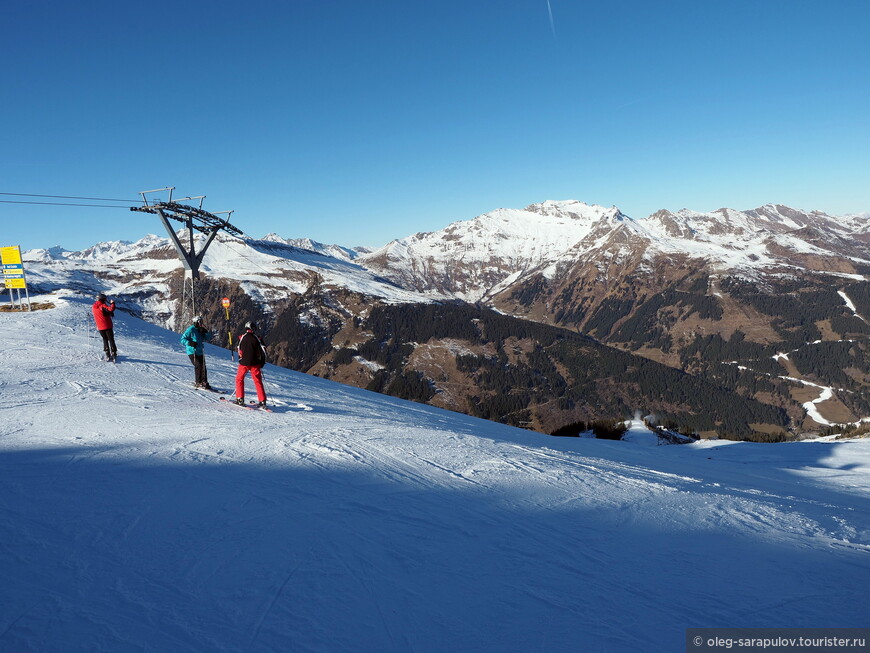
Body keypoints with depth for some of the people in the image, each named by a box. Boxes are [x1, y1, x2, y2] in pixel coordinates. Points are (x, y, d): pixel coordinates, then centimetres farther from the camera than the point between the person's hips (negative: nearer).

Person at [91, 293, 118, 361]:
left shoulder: (93, 307, 8)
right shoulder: (103, 306, -13)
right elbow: (111, 309, -31)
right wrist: (112, 303, -17)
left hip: (100, 327, 5)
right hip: (107, 326, -5)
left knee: (105, 339, 16)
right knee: (111, 339, 1)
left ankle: (107, 354, 9)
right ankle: (113, 353, -6)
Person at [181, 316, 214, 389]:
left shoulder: (201, 330, 14)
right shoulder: (190, 329, -7)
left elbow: (207, 338, 13)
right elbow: (183, 339, -8)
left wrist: (205, 333, -4)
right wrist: (190, 343, -25)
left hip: (200, 352, 7)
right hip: (192, 352, -7)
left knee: (203, 367, 4)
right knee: (198, 366, -16)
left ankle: (204, 382, 12)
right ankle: (198, 383, -9)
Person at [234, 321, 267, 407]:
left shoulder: (242, 337, -1)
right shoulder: (257, 338, 0)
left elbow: (239, 350, 6)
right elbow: (263, 351, -3)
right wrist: (262, 363, 7)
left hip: (244, 363, -1)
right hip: (255, 363, 1)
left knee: (239, 379, 16)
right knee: (258, 381, 6)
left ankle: (240, 399, 9)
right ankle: (262, 401, 1)